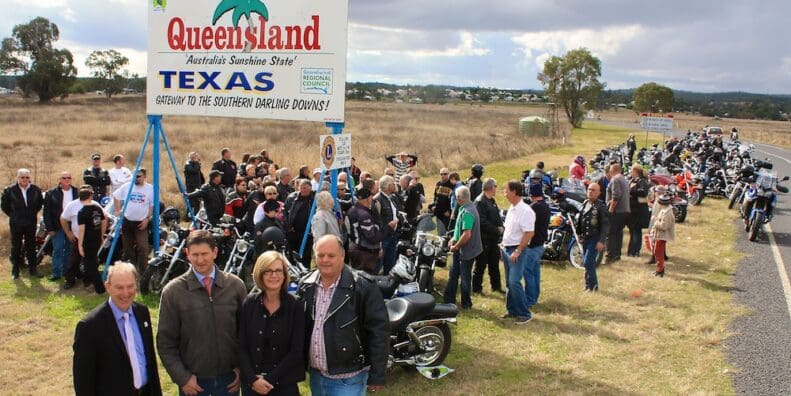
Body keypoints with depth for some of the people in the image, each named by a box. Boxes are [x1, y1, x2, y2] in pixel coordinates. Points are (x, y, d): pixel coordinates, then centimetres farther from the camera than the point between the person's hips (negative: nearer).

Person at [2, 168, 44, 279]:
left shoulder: (36, 189, 0)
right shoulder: (10, 190, -7)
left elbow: (40, 202, 16)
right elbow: (4, 205, 4)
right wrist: (12, 215, 3)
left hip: (31, 223, 2)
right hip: (16, 224, -2)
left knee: (31, 246, 9)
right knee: (16, 247, 6)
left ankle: (32, 269, 18)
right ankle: (15, 270, 14)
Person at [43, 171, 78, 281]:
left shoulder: (77, 192, 2)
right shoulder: (51, 193, -2)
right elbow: (47, 212, -2)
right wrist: (50, 228, -7)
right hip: (58, 227, -2)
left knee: (69, 250, 9)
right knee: (57, 250, -1)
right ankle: (56, 273, 6)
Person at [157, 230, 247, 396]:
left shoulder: (236, 285, -4)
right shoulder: (172, 292, -8)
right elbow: (165, 342, -4)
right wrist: (182, 377, -8)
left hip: (229, 378, 1)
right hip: (193, 380, -1)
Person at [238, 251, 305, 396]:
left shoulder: (296, 306, -5)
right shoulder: (249, 304, -1)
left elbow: (297, 350, -7)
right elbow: (242, 347, 0)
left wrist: (270, 379, -11)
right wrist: (253, 379, -11)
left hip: (285, 384, -1)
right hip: (251, 383, 1)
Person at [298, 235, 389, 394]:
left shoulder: (363, 288, -15)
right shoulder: (306, 286, 2)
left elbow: (379, 332, -14)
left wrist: (377, 376, -13)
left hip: (347, 379, -5)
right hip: (315, 374, 6)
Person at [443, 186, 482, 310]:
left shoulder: (467, 212, -26)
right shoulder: (469, 207, 6)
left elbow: (467, 235, -30)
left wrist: (455, 247, -17)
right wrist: (454, 239, 10)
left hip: (466, 250, -10)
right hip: (460, 249, 10)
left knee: (465, 277, 5)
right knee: (453, 274, 17)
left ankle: (466, 304, 20)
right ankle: (449, 301, 27)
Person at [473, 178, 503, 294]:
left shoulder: (492, 201, 15)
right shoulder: (480, 201, -16)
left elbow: (497, 216, 17)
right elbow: (482, 222, -23)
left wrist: (501, 227, -2)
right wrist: (497, 230, -19)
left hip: (493, 237, 9)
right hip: (484, 238, -9)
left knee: (494, 263, 17)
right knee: (481, 264, 0)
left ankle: (496, 285, 28)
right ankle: (476, 287, 11)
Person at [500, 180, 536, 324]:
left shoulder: (525, 211, -17)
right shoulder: (511, 209, 11)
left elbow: (529, 233, -21)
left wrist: (518, 251, -22)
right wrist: (504, 247, 15)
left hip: (518, 251, -9)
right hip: (507, 249, 9)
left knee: (514, 282, -14)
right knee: (509, 282, 14)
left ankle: (525, 314, -5)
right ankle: (512, 310, 24)